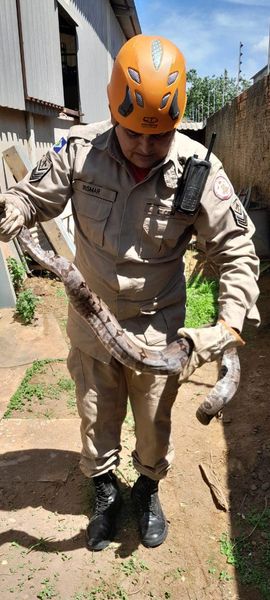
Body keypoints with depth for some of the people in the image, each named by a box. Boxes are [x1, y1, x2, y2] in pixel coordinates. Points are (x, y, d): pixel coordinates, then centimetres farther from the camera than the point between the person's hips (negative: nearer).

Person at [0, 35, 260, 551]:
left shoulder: (198, 170, -15)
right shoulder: (79, 150, -13)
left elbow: (236, 250, -11)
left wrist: (230, 323, -21)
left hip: (157, 327, -1)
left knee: (154, 421, 18)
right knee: (97, 418, 19)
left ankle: (148, 490, 50)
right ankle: (104, 493, 49)